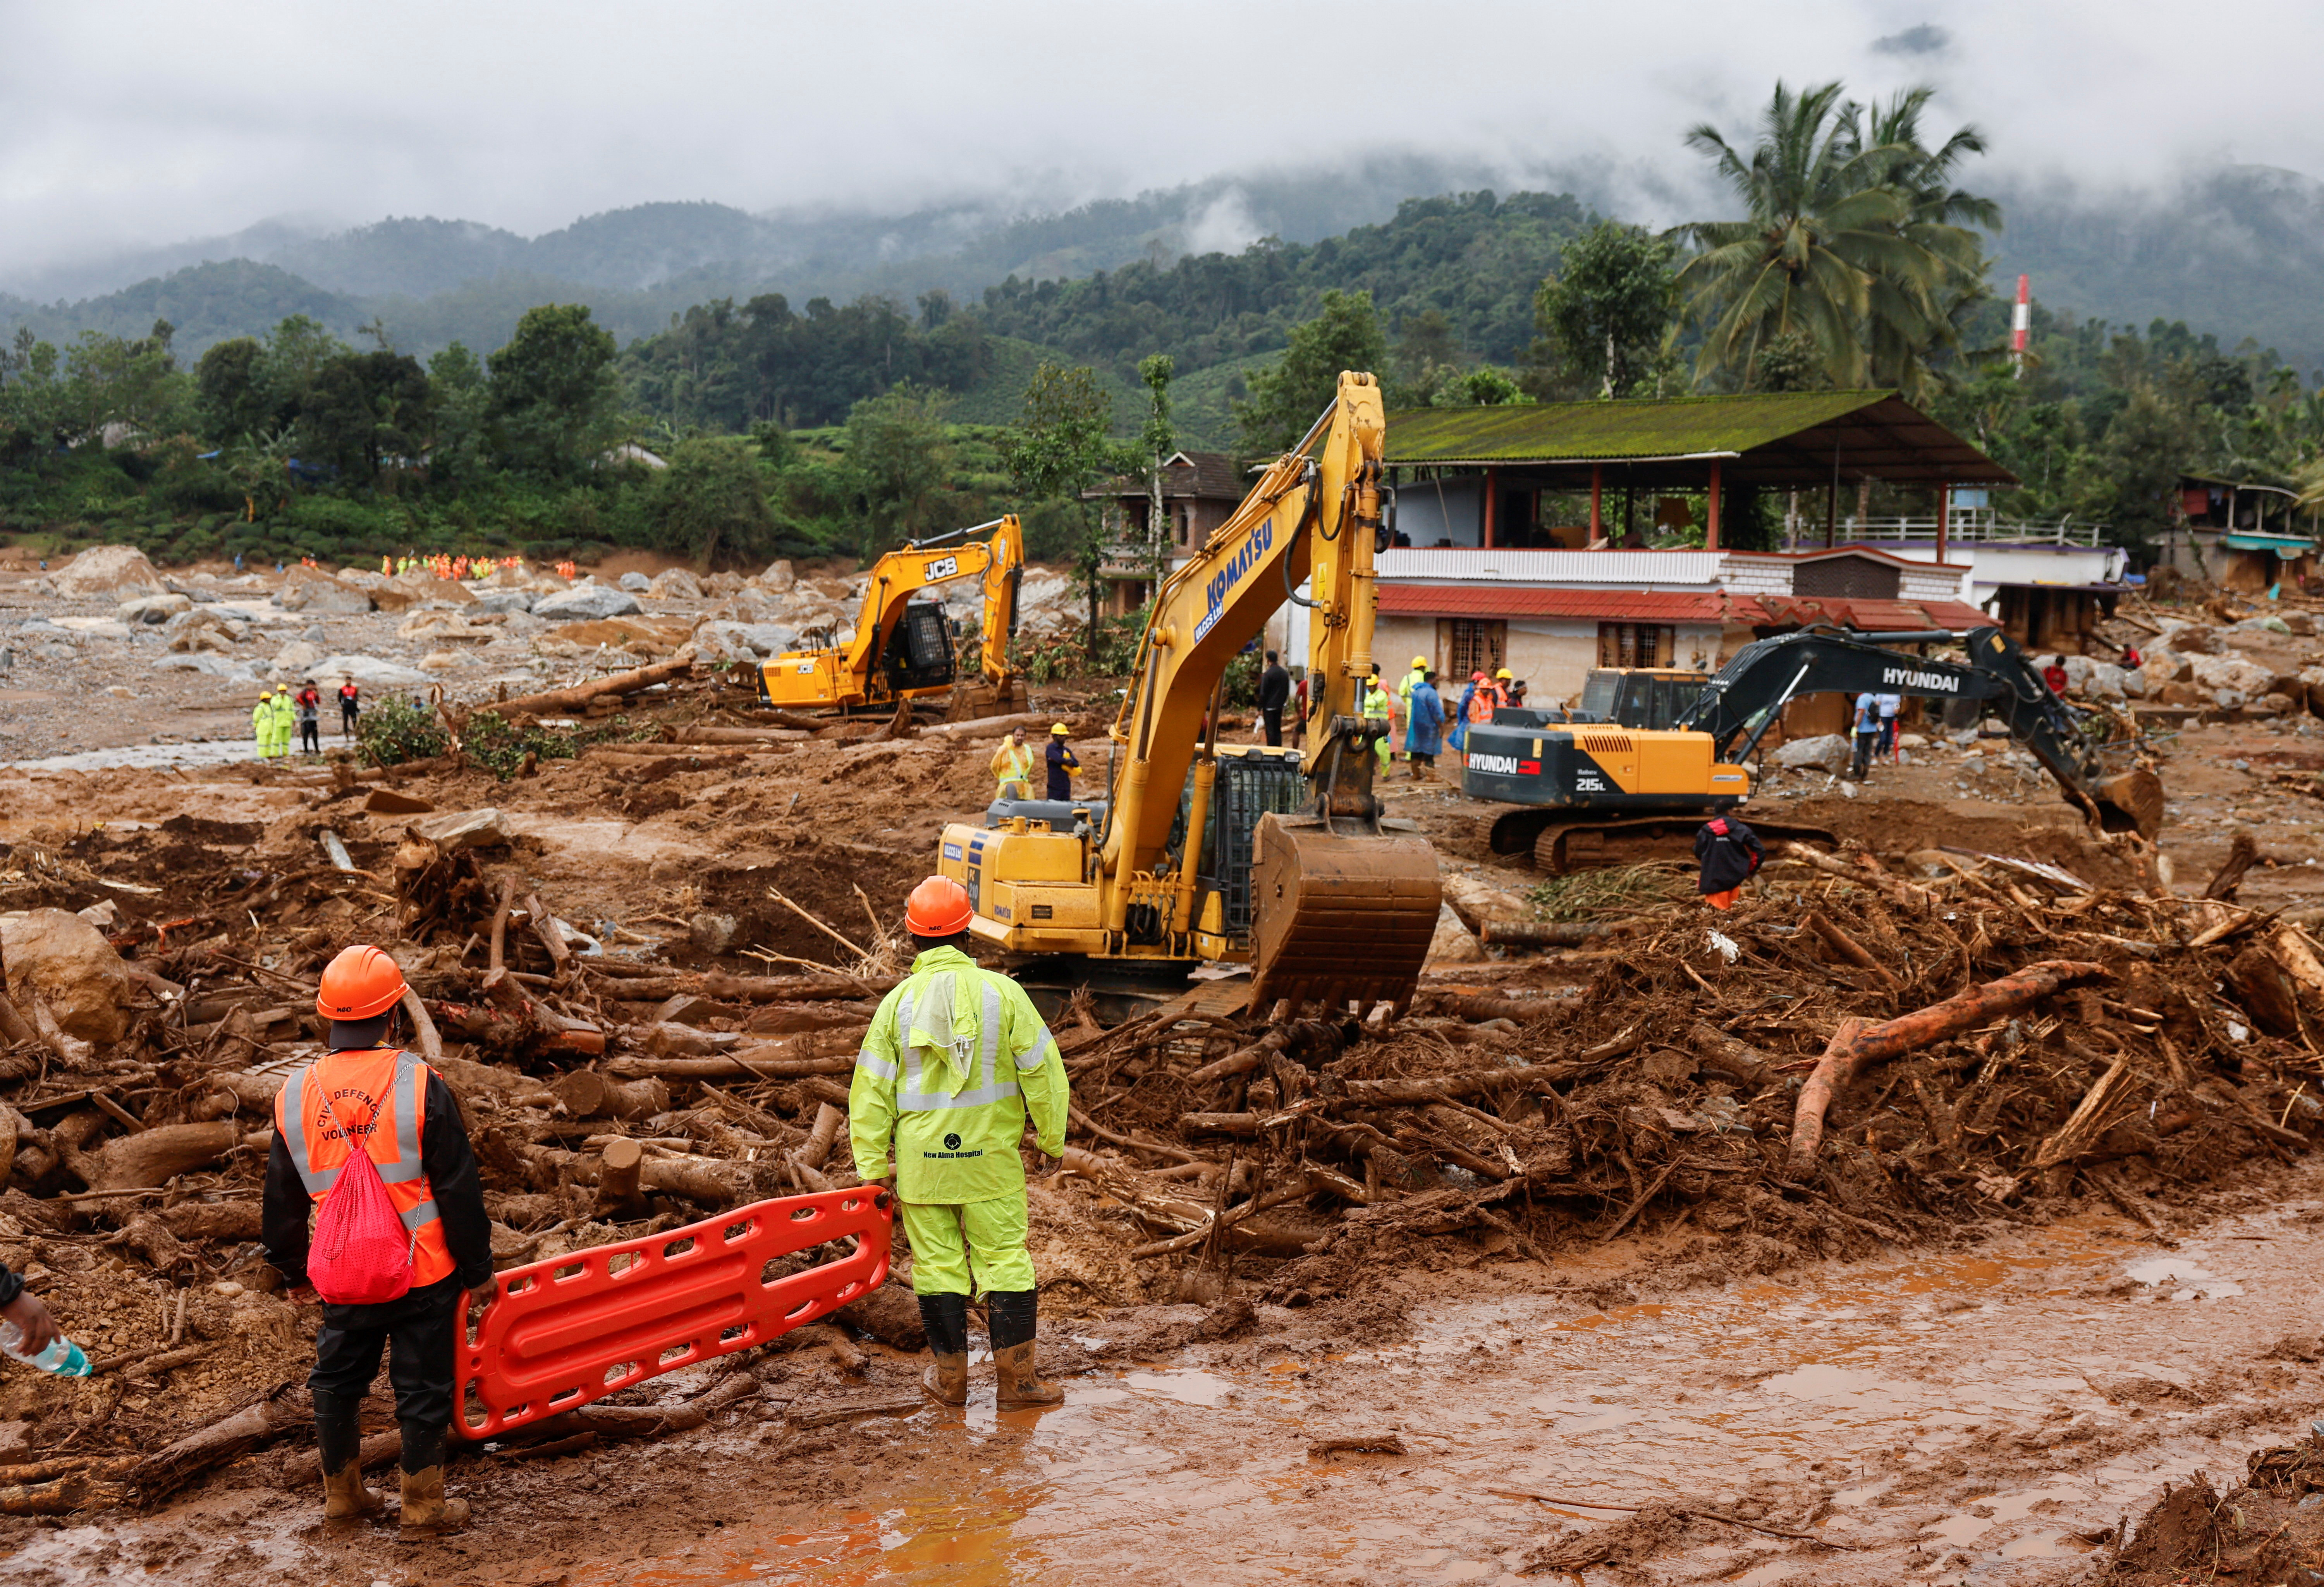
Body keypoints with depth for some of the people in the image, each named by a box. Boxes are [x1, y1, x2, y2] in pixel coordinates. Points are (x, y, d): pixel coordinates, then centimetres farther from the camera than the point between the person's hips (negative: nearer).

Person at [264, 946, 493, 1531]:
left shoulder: (295, 1095, -2)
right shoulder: (420, 1087, -15)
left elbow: (282, 1200, 9)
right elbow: (459, 1190, -10)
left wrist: (293, 1266, 23)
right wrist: (478, 1267, 0)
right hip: (425, 1273, -3)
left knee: (338, 1378, 20)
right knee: (423, 1384, 9)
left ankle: (341, 1492, 31)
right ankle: (423, 1501, 17)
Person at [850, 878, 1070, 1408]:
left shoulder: (898, 1002, -3)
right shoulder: (1001, 992, -7)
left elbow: (872, 1091, -1)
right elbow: (1042, 1070, -5)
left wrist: (873, 1166, 5)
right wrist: (1052, 1139, 8)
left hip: (921, 1160, 1)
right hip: (991, 1158, -1)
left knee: (937, 1263, 10)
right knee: (1005, 1260, 7)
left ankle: (950, 1376, 18)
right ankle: (1015, 1375, 9)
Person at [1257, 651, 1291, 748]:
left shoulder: (1267, 675, -14)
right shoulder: (1285, 674, 6)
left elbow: (1263, 694, -13)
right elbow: (1287, 692, 14)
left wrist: (1260, 709, -8)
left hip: (1269, 707, -6)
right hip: (1279, 707, 6)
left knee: (1270, 730, -5)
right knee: (1278, 730, 13)